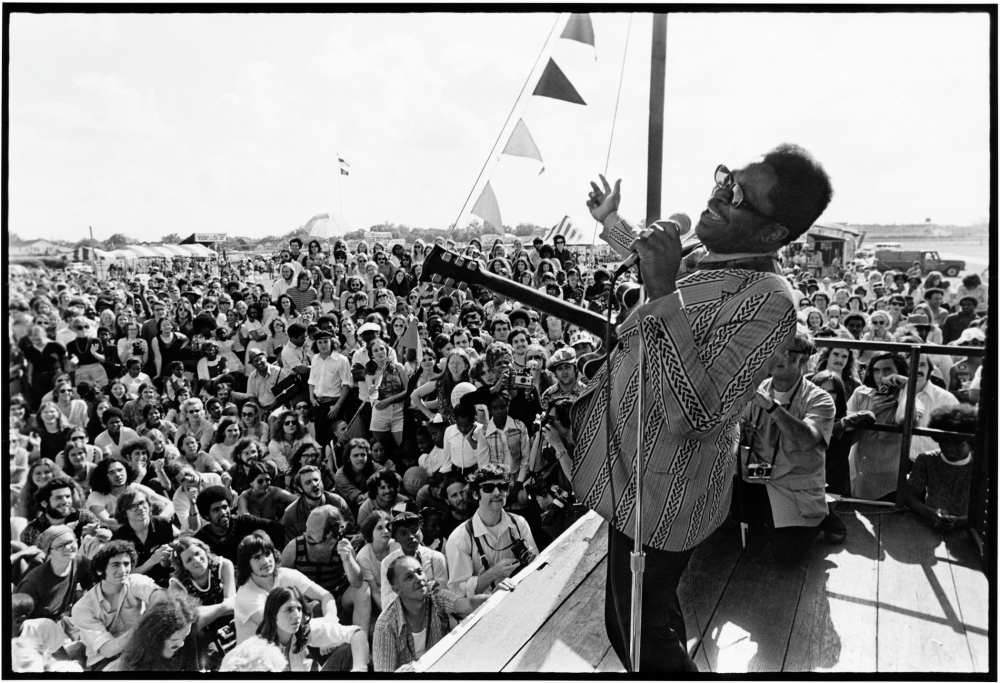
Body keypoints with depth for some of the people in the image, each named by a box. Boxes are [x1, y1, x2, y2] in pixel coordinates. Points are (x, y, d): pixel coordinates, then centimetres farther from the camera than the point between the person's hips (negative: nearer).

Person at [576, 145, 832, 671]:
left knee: (638, 634, 9)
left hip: (657, 499, -9)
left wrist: (664, 293, -39)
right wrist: (612, 223, 30)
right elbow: (648, 274, 27)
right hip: (636, 481, 9)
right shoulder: (708, 262, 3)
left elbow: (703, 415, -36)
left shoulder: (766, 301, -26)